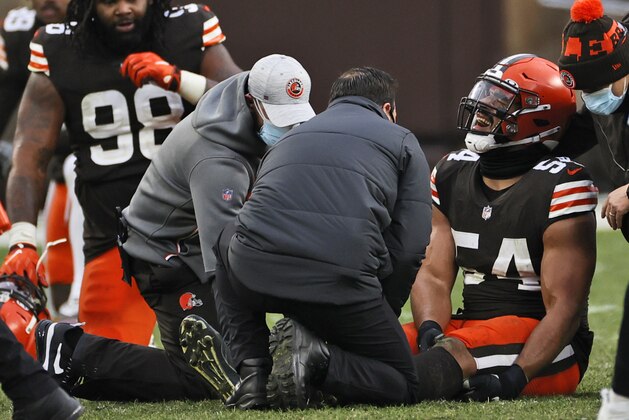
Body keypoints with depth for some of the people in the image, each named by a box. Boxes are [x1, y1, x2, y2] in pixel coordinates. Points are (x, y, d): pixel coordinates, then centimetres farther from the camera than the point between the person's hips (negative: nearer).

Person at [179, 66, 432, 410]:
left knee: (228, 243, 40)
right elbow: (409, 247, 11)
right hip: (339, 282, -3)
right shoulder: (401, 142, 22)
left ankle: (252, 370, 17)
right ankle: (318, 362, -13)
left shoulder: (290, 138, 34)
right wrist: (378, 318, 25)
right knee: (402, 385, 18)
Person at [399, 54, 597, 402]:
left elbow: (564, 306, -14)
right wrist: (430, 330, -15)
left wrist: (516, 377, -27)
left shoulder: (561, 189, -12)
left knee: (455, 352, -36)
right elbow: (434, 274, 8)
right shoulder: (452, 175, 10)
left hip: (541, 347, -10)